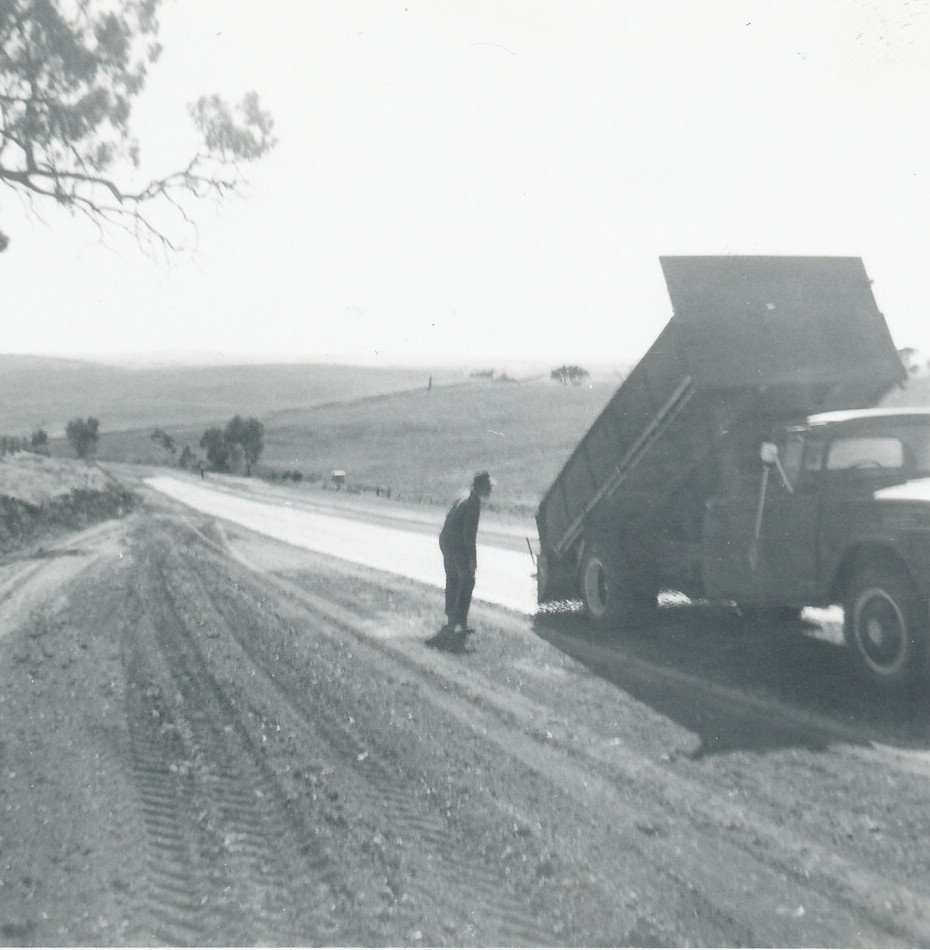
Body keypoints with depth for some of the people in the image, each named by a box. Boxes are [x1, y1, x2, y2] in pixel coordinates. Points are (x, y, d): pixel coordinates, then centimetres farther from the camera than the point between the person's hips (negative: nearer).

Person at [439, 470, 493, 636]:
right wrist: (473, 559, -15)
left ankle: (451, 620, 25)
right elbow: (469, 533, -19)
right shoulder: (474, 504, -16)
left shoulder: (464, 499, 13)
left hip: (445, 543, 9)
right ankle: (460, 624, -3)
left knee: (452, 582, 17)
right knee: (467, 582, -2)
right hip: (457, 547, -9)